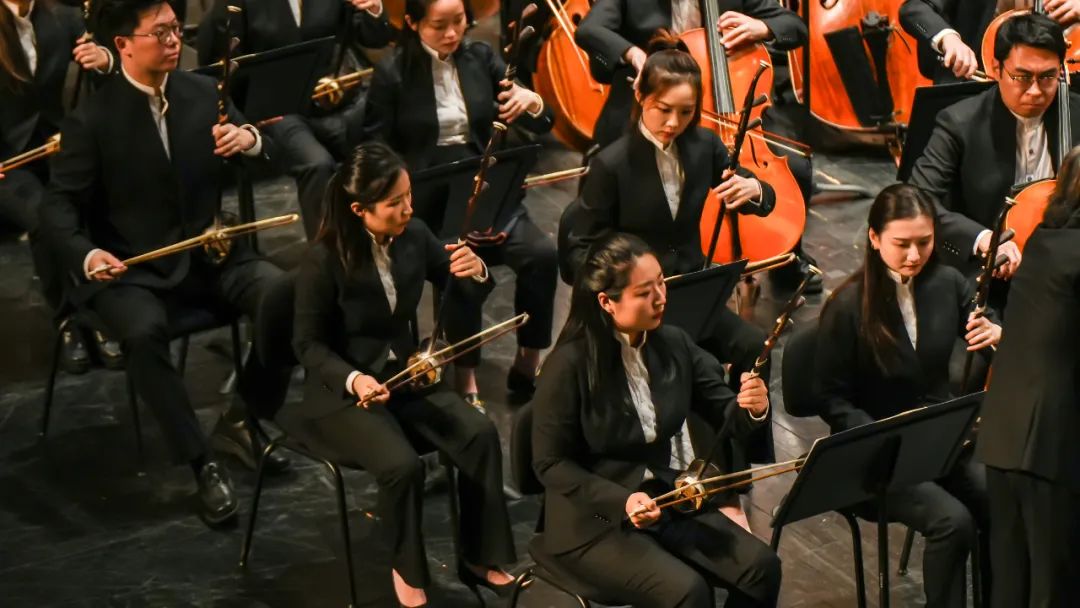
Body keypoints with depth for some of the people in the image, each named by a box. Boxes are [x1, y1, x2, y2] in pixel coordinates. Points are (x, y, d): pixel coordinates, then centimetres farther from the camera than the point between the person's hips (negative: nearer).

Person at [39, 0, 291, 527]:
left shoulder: (203, 92, 5)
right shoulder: (92, 120, -7)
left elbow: (252, 154, 9)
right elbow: (59, 204, -7)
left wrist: (251, 138, -17)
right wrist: (86, 254, -28)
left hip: (209, 253, 4)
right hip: (133, 270, -4)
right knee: (144, 333, -36)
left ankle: (241, 420, -1)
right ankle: (204, 464, -24)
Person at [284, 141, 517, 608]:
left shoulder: (414, 236, -6)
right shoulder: (325, 259, -19)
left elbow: (459, 285, 8)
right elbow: (308, 344, -12)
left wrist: (475, 272, -18)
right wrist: (352, 379, -29)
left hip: (406, 374, 5)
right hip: (343, 390, -5)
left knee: (481, 435, -18)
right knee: (402, 465, -29)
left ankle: (481, 557, -2)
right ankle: (407, 571, -1)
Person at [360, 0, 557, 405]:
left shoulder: (481, 57, 5)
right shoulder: (392, 73, -5)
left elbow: (543, 126, 5)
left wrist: (533, 102, -18)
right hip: (427, 199, -3)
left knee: (542, 255, -24)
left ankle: (526, 366, -9)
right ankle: (465, 383, -20)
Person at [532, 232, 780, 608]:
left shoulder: (673, 344, -1)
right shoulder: (569, 365, -17)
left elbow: (725, 415, 4)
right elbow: (550, 463, -12)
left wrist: (752, 409, -20)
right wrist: (621, 501, -24)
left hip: (670, 502, 6)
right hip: (595, 522, -6)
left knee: (761, 567, -14)